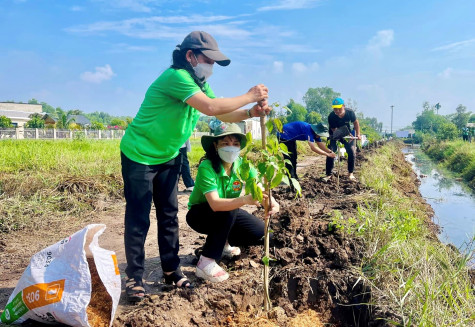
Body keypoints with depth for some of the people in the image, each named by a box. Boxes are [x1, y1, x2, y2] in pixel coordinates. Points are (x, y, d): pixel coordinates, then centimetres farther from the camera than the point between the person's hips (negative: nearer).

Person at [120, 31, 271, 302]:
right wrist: (249, 96, -24)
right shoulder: (176, 77, -25)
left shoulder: (200, 84, 5)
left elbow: (224, 114, 3)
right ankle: (134, 278, 13)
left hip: (168, 157, 9)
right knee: (139, 219, -1)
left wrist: (252, 112, -15)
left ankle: (172, 270, 23)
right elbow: (212, 108, -34)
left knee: (169, 215, 11)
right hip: (139, 156, -8)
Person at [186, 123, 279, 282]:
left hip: (228, 214, 6)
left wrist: (272, 201, -49)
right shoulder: (207, 167, -30)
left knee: (260, 232, -13)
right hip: (199, 214, -5)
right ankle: (205, 263, -25)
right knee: (229, 210, -35)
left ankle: (224, 242, 15)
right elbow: (215, 204, -42)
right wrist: (245, 200, -58)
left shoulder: (242, 165, -14)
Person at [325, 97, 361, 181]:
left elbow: (355, 122, -3)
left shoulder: (350, 113, -24)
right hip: (335, 135, -2)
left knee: (351, 151, -10)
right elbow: (334, 130, -23)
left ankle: (350, 173, 5)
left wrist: (358, 134, -2)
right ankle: (328, 174, -2)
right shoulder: (331, 117, -30)